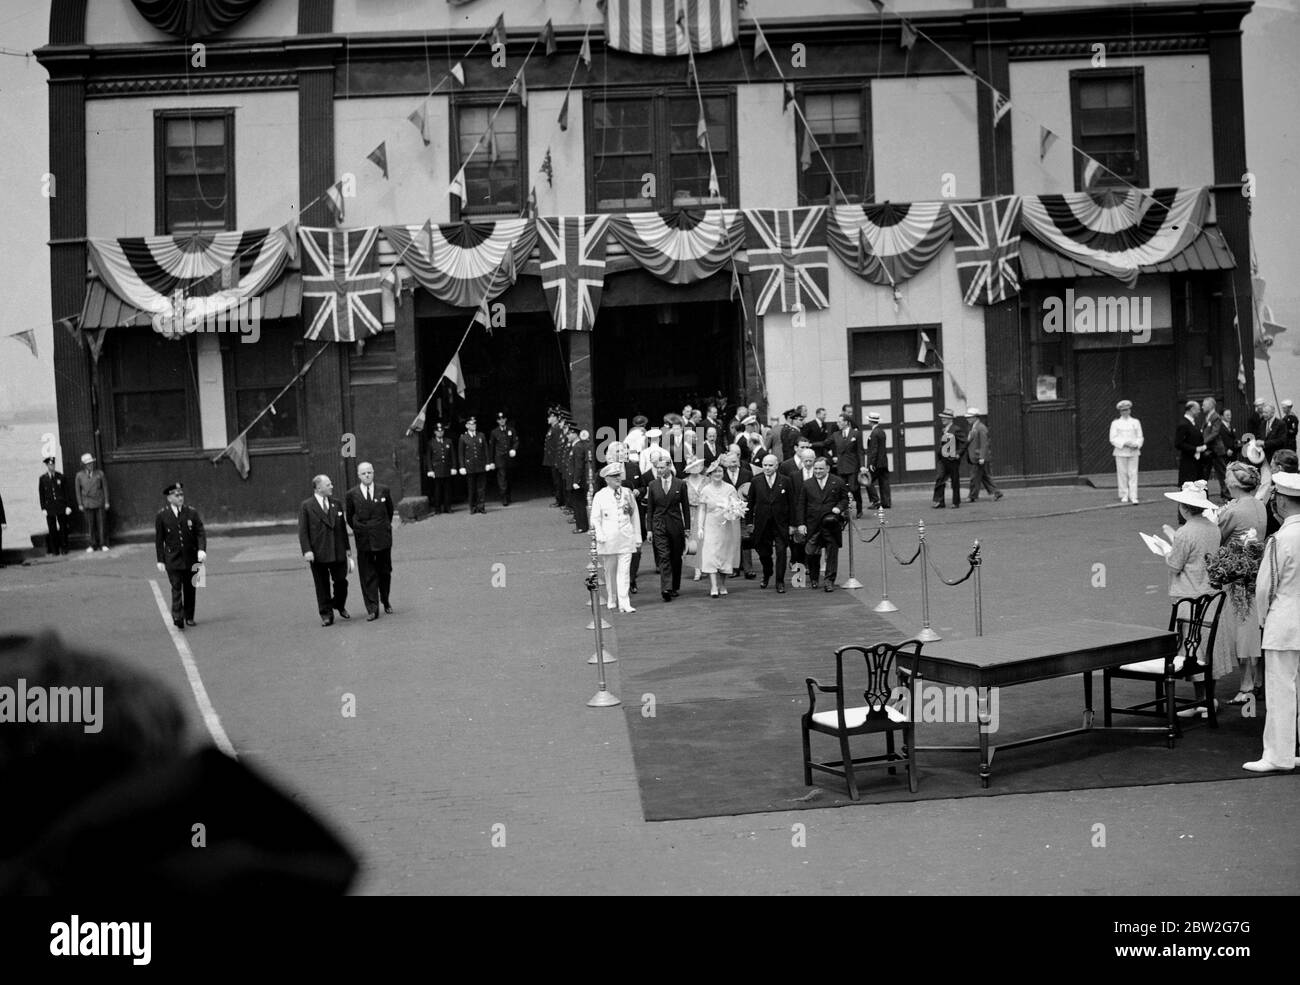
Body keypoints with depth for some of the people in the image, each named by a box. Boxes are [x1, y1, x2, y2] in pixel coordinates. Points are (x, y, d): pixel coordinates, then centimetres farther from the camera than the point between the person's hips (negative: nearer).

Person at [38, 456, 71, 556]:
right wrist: (43, 508, -2)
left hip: (61, 507, 0)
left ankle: (64, 548, 9)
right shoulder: (42, 479, 3)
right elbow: (41, 494, 4)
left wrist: (67, 506, -2)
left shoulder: (60, 476, 4)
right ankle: (54, 550, 7)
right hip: (49, 508, 0)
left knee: (63, 528, 1)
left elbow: (66, 492, 5)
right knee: (52, 530, 1)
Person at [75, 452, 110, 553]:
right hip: (87, 504, 0)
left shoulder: (99, 473, 2)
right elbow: (78, 490, 6)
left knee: (101, 523, 0)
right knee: (90, 525, 1)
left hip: (99, 502, 0)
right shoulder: (80, 475, 2)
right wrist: (80, 504, 2)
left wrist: (106, 502, 2)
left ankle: (103, 544, 6)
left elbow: (105, 487, 5)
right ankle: (93, 545, 9)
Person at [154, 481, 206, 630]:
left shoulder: (192, 512, 2)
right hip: (173, 559, -2)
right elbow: (159, 540, 2)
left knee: (190, 589, 9)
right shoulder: (162, 515, -1)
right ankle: (178, 619, -16)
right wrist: (160, 560, -1)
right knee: (176, 588, -10)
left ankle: (189, 617, 22)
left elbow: (200, 533, 0)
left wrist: (202, 549, -18)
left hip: (191, 558, 2)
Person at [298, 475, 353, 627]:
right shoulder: (306, 506, -2)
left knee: (341, 581, 6)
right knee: (322, 585, 4)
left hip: (338, 552, 3)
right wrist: (306, 550, -14)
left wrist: (347, 548, 14)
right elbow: (303, 531, -5)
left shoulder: (337, 504, 11)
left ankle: (339, 605, 32)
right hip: (318, 554, -3)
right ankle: (326, 614, 14)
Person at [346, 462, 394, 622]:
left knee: (384, 571, 10)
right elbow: (349, 517, 12)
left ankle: (385, 601, 31)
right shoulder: (352, 495, 0)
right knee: (367, 575, -1)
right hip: (363, 541, -1)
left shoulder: (384, 490, 1)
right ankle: (372, 609, 2)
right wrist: (358, 530, 11)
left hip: (383, 538, 1)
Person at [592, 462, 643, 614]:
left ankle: (624, 603, -6)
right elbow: (595, 519, 3)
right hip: (608, 539, -1)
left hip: (626, 538, 1)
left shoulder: (628, 493, 8)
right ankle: (610, 601, 24)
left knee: (624, 571, -5)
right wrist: (600, 536, -11)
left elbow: (635, 516, 13)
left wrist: (638, 538, 11)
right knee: (610, 571, 9)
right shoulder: (600, 496, 2)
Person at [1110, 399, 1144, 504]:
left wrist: (1136, 444, -11)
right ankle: (1124, 496, 7)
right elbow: (1113, 439, -1)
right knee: (1122, 473, -2)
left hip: (1133, 452, 1)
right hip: (1121, 452, -1)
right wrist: (1124, 443, -14)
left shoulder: (1135, 422, 11)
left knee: (1133, 473, -4)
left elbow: (1140, 437, 10)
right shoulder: (1115, 423, 5)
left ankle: (1133, 496, -4)